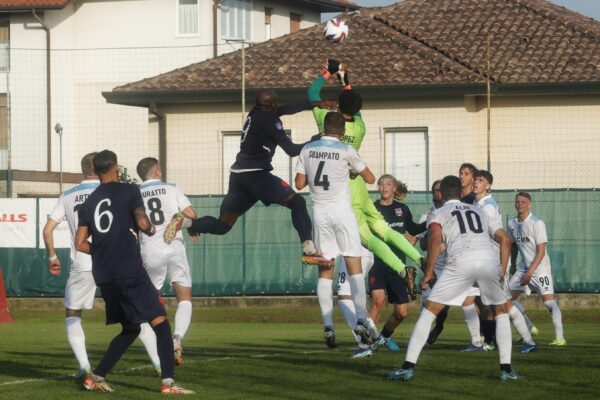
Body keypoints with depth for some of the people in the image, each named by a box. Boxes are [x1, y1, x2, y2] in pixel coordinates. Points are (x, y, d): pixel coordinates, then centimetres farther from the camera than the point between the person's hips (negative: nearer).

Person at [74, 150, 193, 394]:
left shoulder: (88, 203, 14)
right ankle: (168, 383, -16)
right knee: (160, 323, -4)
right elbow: (142, 222, -14)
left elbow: (80, 243, 10)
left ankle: (96, 378, 13)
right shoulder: (129, 191, -1)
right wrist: (151, 230, 7)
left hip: (103, 275, 7)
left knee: (130, 328, 19)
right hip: (130, 271, -7)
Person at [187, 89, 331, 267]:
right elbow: (291, 150, -6)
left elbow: (286, 109, 32)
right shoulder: (269, 119, -6)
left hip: (237, 174, 8)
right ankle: (309, 251, -15)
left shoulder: (255, 113, 17)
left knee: (222, 225, 9)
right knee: (297, 202, -2)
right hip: (255, 173, -8)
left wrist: (314, 104, 38)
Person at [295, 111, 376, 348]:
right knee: (354, 266, -2)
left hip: (319, 212, 3)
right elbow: (370, 178, 5)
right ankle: (361, 318, -14)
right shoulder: (346, 151, -4)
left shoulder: (308, 149, 4)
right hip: (342, 211, -3)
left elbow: (299, 184, 8)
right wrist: (357, 170, 24)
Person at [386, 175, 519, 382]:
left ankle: (408, 367, -1)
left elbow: (435, 238, -1)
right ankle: (506, 369, 14)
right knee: (501, 311, 24)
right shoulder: (477, 211, 33)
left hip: (461, 261, -3)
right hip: (489, 259, 3)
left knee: (429, 311, 6)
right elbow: (505, 239, 27)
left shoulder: (438, 213, 20)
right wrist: (502, 271, 27)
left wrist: (429, 272, 4)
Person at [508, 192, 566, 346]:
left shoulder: (537, 223, -16)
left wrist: (529, 273, -22)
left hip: (540, 267, -7)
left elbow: (541, 252, -18)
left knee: (549, 301, -14)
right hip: (523, 267, 7)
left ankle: (560, 337, -14)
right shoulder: (512, 224, 4)